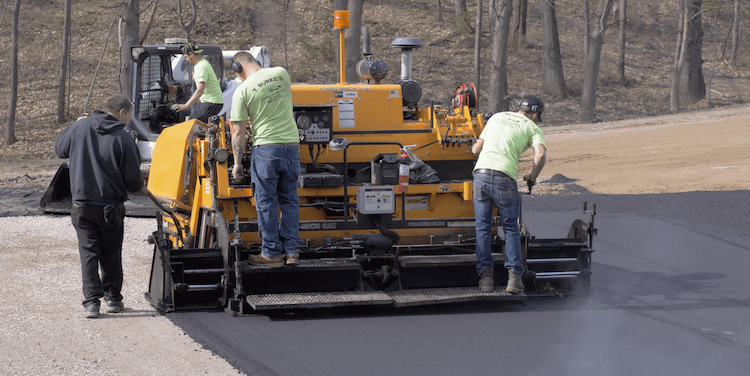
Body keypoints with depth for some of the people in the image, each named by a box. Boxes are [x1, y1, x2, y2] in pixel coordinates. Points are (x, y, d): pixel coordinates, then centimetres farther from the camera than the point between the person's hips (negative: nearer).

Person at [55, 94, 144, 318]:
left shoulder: (80, 127, -3)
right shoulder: (124, 139, -11)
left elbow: (59, 149, 16)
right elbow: (134, 181, -8)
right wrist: (138, 186, 16)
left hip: (82, 204, 2)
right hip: (111, 207, -2)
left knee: (88, 252, 6)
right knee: (111, 253, 14)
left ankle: (91, 301, -3)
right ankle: (113, 298, 21)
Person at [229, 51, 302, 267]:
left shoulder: (242, 91, -7)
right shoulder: (281, 74, 5)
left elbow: (238, 131, -6)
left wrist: (237, 163, 1)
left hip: (266, 146, -4)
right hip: (291, 145, 4)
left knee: (266, 203, 5)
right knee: (289, 200, 13)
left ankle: (272, 253, 7)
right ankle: (292, 251, 10)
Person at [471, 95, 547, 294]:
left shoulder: (496, 117, 24)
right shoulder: (532, 128, 13)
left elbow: (476, 149, 24)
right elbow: (541, 155, -6)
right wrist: (532, 177, 11)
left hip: (481, 173, 3)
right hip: (505, 178, -3)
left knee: (483, 228, 12)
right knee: (511, 229, 11)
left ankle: (485, 276, 8)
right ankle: (514, 276, 2)